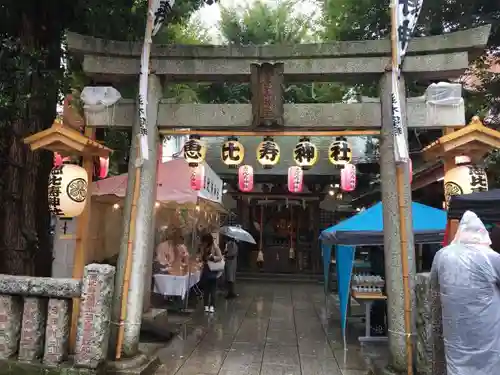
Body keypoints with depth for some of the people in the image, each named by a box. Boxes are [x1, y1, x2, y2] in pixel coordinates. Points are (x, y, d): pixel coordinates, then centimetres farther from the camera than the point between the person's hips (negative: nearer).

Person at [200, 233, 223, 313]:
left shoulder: (215, 247, -11)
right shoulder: (203, 248, 3)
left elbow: (220, 257, -11)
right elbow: (202, 259, 11)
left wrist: (212, 257, -24)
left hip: (213, 270, -4)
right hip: (205, 270, 4)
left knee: (212, 289, 2)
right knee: (205, 289, 8)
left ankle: (212, 306, 9)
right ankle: (206, 305, 16)